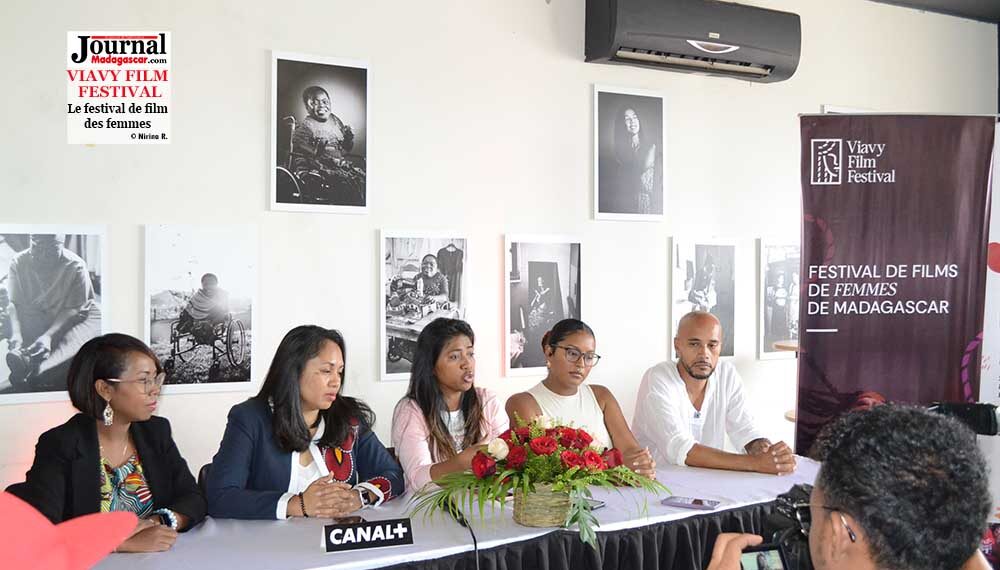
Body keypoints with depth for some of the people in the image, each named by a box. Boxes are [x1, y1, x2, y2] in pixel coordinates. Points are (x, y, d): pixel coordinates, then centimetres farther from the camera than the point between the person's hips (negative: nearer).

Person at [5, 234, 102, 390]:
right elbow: (14, 304, -14)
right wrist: (16, 334, -34)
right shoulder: (18, 263, -9)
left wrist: (49, 336, -38)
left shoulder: (75, 266, -18)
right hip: (35, 320, 3)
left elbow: (72, 309, -21)